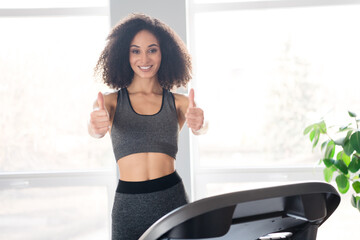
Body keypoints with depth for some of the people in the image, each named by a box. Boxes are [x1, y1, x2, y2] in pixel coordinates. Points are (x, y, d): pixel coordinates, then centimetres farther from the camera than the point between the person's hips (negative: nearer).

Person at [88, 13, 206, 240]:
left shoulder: (178, 102, 7)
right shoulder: (111, 101, 5)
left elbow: (200, 128, -12)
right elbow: (94, 129, -14)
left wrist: (199, 124, -36)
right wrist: (96, 126, -39)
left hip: (173, 198, 1)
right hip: (128, 205, 0)